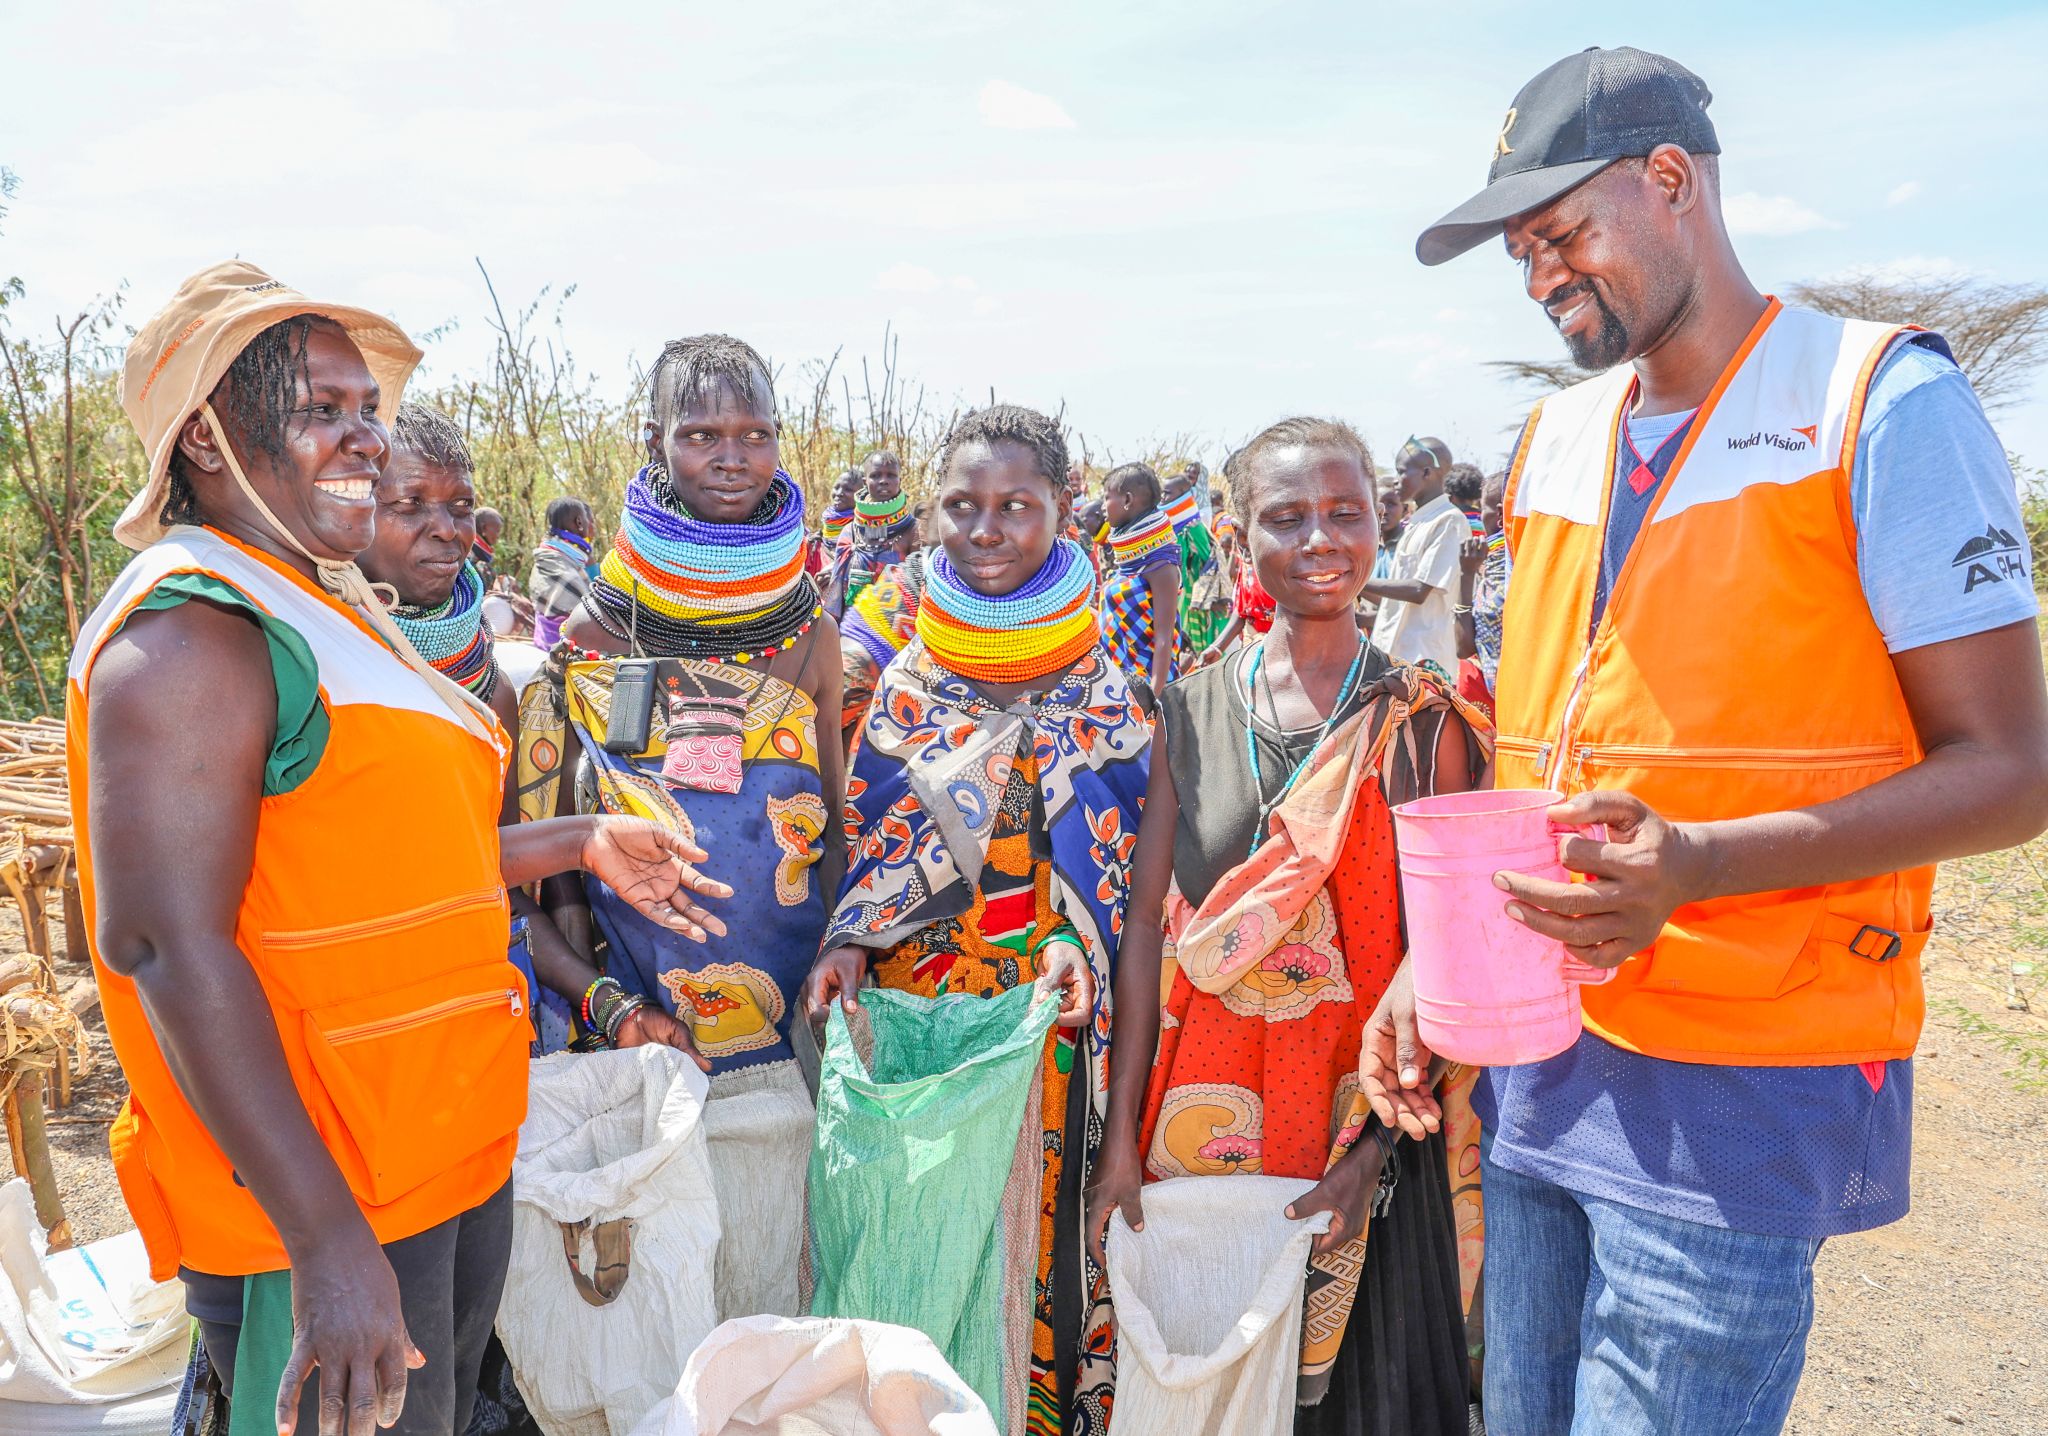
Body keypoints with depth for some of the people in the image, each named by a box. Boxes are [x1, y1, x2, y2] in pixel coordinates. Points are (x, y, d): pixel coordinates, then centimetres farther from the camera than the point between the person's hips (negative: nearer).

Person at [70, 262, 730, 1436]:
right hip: (318, 1200, -9)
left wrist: (582, 844, 13)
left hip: (452, 1157, 9)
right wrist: (328, 1240, -28)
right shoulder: (190, 631, -18)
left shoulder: (330, 612, 13)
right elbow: (166, 945, -25)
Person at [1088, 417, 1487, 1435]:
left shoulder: (1422, 721, -4)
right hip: (1205, 1106, 2)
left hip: (1365, 1109, -1)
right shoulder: (1194, 709, 0)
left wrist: (1379, 1145, -13)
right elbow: (1146, 923, 0)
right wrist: (1123, 1137, -3)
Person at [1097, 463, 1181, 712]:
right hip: (1115, 681, 8)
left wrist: (1153, 697, -22)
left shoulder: (1159, 565, -13)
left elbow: (1164, 636, -17)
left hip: (1145, 684, -8)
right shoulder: (1124, 560, 12)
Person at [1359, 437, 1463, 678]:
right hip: (1393, 652, 9)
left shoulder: (1449, 521, -10)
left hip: (1424, 658, -9)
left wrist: (1360, 581, -10)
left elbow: (1419, 591, -16)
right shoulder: (1413, 524, 18)